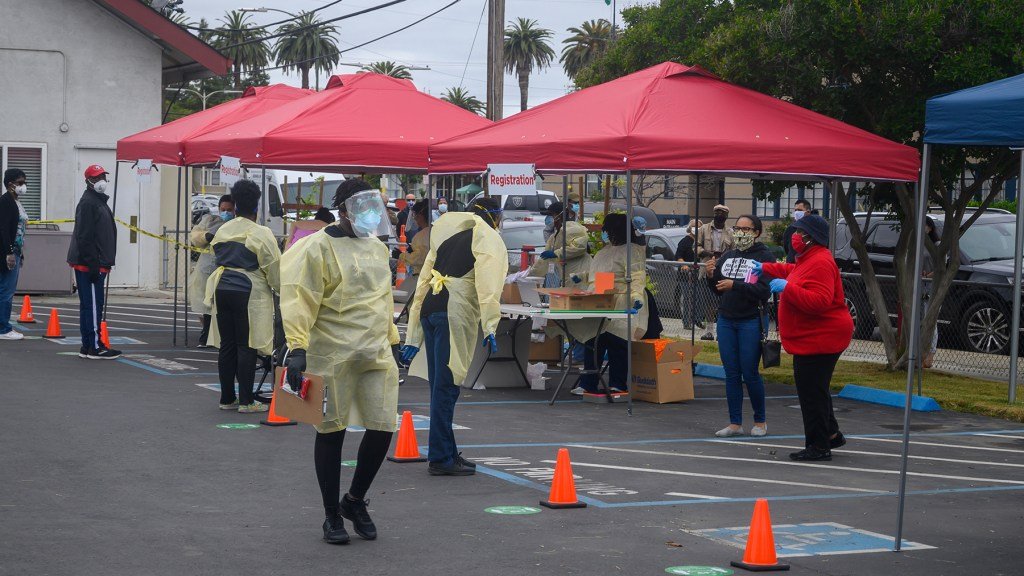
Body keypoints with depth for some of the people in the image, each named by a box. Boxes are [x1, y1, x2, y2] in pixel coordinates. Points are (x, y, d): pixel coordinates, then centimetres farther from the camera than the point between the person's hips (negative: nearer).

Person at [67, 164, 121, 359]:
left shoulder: (100, 201, 21)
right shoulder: (88, 203, -11)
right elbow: (84, 236, -19)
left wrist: (104, 263, 22)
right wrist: (93, 264, -22)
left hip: (97, 264, 10)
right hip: (89, 264, -10)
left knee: (90, 305, 11)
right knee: (93, 304, -9)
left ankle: (87, 347, 15)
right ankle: (94, 347, -9)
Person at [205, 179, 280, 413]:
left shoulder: (222, 231, 8)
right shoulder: (261, 234, -9)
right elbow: (274, 268, -7)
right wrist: (280, 289, 8)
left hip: (222, 289, 5)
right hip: (249, 291, -5)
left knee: (226, 345, 10)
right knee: (246, 346, -2)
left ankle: (227, 398, 14)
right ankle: (246, 400, 0)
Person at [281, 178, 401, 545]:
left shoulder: (377, 248, 15)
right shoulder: (319, 247, -9)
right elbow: (300, 300, -15)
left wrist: (392, 340, 25)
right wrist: (297, 347, -23)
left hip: (376, 353, 6)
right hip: (332, 354, -6)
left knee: (383, 427, 0)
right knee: (331, 431, 4)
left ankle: (354, 501, 23)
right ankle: (332, 516, 17)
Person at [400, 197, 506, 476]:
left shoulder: (446, 238, 29)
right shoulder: (488, 239, 6)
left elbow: (422, 284, 26)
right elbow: (487, 285, -11)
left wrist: (413, 338, 26)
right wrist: (489, 327, -18)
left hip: (428, 310, 7)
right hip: (453, 312, -7)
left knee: (441, 386, 14)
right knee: (447, 386, -6)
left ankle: (447, 453, 22)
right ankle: (440, 459, -4)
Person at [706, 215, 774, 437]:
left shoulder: (764, 257, -6)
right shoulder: (727, 257, 14)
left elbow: (765, 292, -16)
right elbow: (718, 290, 18)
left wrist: (735, 285, -22)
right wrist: (711, 277, -2)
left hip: (751, 322, -6)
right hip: (726, 321, 6)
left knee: (750, 373, -1)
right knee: (731, 374, 6)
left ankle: (760, 421, 16)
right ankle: (735, 423, 12)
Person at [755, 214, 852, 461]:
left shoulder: (820, 263, -21)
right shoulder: (808, 259, 14)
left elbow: (820, 301, -31)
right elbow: (793, 272, 37)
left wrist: (787, 288, -28)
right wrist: (766, 268, 33)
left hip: (820, 339, -11)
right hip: (812, 339, 11)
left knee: (812, 392, -6)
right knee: (814, 390, 21)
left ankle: (819, 446, 1)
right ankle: (831, 434, 33)